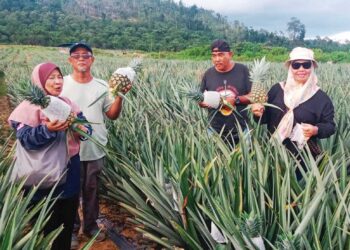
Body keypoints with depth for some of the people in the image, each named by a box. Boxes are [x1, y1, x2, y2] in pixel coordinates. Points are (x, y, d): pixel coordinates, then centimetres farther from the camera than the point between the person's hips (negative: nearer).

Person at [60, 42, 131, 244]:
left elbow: (113, 115, 2)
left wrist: (119, 96, -13)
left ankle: (91, 225, 34)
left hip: (95, 149, 2)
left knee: (92, 189, 16)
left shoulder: (102, 86, 1)